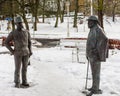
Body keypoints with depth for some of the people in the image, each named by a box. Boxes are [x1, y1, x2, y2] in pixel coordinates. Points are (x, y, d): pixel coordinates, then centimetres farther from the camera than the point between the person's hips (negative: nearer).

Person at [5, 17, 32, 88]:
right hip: (18, 53, -3)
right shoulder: (13, 33, -9)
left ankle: (24, 82, 21)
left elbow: (29, 42, 12)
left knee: (25, 68, 9)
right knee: (18, 69, 0)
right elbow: (6, 42, -2)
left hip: (26, 53, 3)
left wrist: (30, 51, 3)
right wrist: (12, 51, -9)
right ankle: (17, 83, 13)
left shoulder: (26, 32, 2)